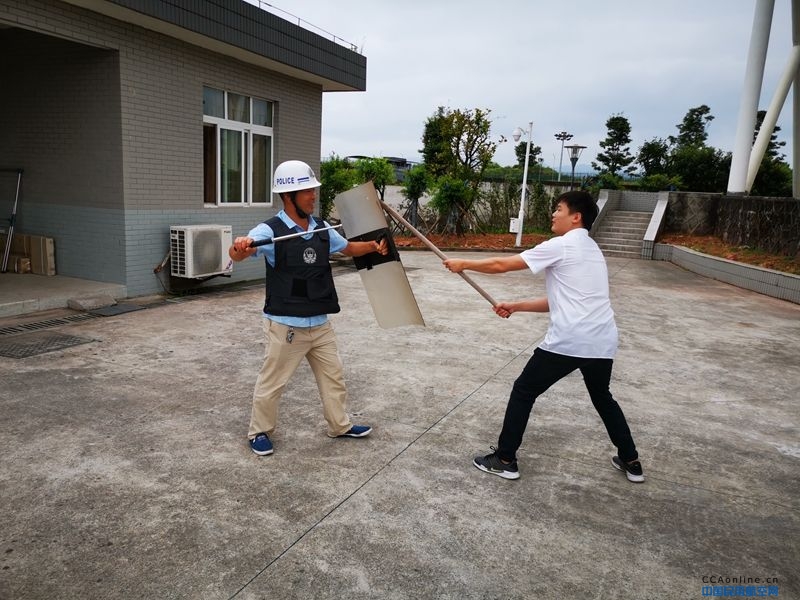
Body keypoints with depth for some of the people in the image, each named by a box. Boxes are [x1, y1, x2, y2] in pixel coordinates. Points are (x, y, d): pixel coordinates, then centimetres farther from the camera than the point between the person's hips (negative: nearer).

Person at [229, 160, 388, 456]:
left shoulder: (322, 229, 3)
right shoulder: (270, 230, -16)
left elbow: (349, 248, 17)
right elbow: (239, 254, -31)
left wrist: (374, 246, -1)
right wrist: (239, 247, -54)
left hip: (320, 323, 6)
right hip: (286, 325, -6)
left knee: (333, 375, 18)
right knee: (271, 382, 8)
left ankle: (340, 425, 37)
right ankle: (259, 432, 30)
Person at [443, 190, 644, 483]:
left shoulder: (560, 246, -4)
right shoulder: (591, 250, 21)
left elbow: (502, 265, -3)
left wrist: (463, 264, 10)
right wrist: (516, 306, 18)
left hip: (567, 341, -8)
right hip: (602, 341, 8)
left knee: (523, 392, 8)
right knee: (603, 398, 29)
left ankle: (504, 460, 15)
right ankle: (631, 462, 37)